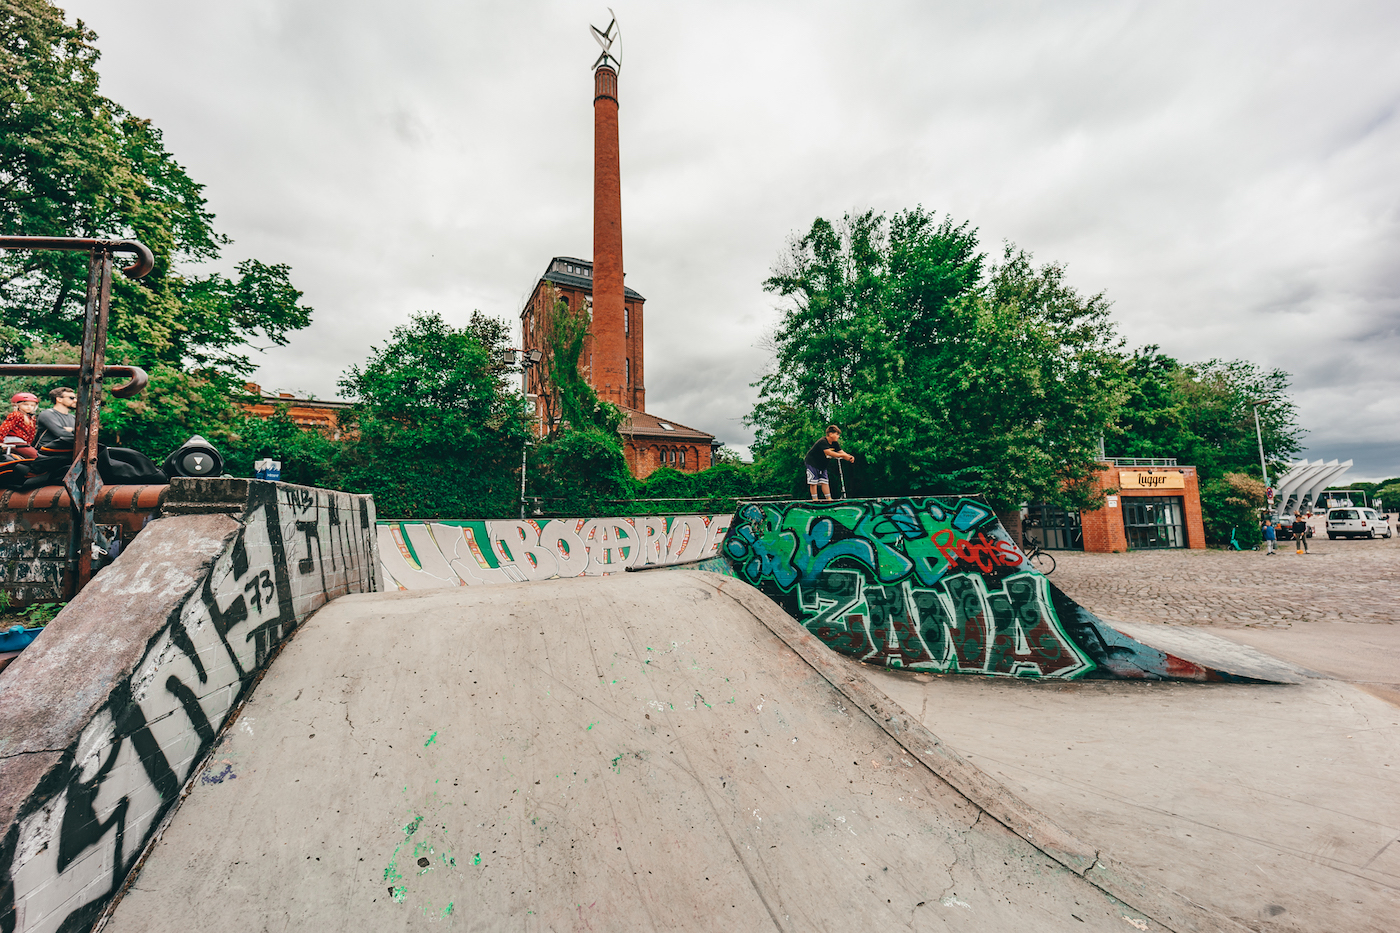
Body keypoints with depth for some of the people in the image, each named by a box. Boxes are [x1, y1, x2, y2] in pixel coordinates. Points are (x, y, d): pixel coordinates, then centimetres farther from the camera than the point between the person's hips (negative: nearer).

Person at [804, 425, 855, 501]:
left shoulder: (835, 443, -2)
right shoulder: (822, 442, -28)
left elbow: (841, 452, -11)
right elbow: (828, 452, -41)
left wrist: (849, 457, -32)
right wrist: (842, 455, -46)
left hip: (822, 465, 7)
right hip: (812, 463, -7)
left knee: (824, 482, 2)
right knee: (813, 482, -6)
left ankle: (829, 498, 3)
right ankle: (815, 499, 0)